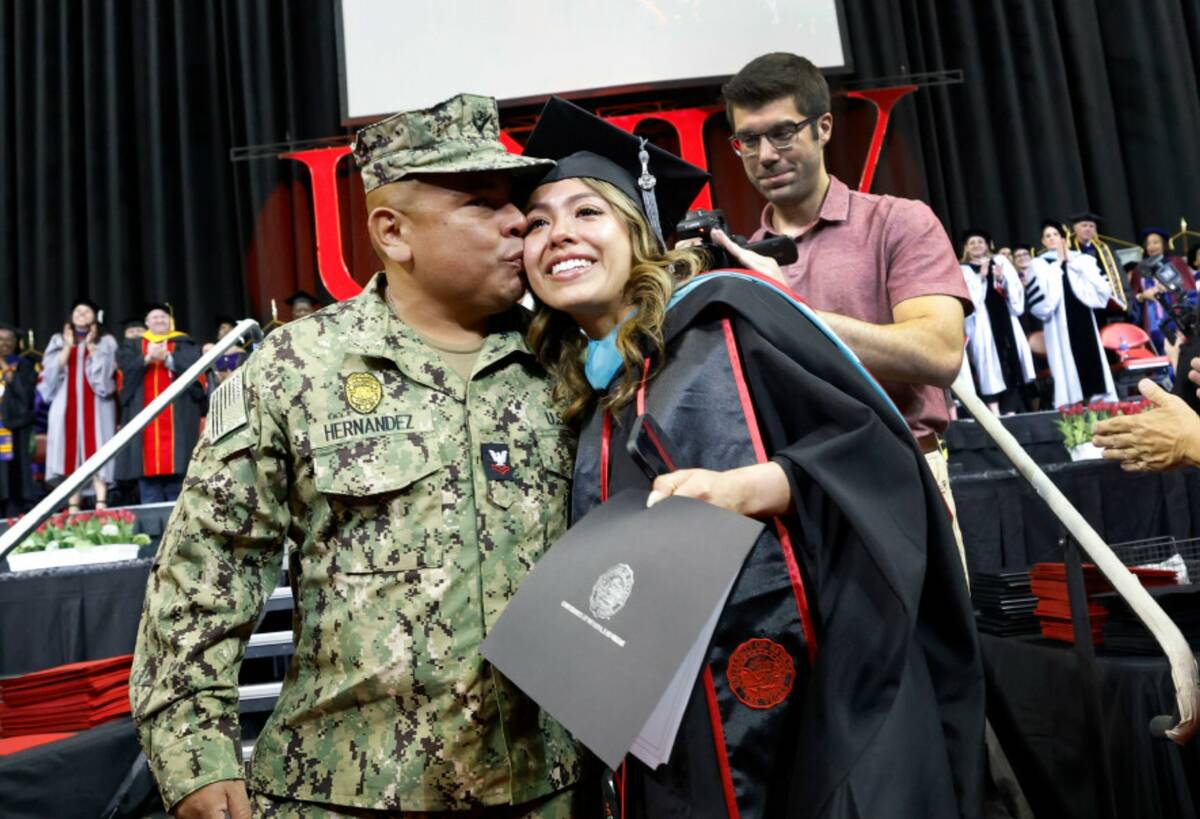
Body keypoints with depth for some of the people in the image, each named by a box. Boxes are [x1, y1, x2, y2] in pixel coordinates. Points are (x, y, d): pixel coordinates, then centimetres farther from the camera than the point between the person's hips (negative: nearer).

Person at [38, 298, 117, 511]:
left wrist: (91, 345, -8)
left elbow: (105, 370, -4)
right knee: (70, 453, -3)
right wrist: (68, 346, -6)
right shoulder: (58, 341, 16)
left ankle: (101, 502, -14)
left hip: (95, 406, -2)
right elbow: (53, 370, 2)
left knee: (97, 452, -9)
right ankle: (73, 504, -2)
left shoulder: (106, 341, 10)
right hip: (67, 405, 2)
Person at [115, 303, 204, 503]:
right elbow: (125, 367, 1)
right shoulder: (132, 346, 19)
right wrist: (147, 359, -15)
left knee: (178, 480, -7)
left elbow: (193, 365, -5)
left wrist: (167, 358, -17)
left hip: (177, 417, -2)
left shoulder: (184, 344, 14)